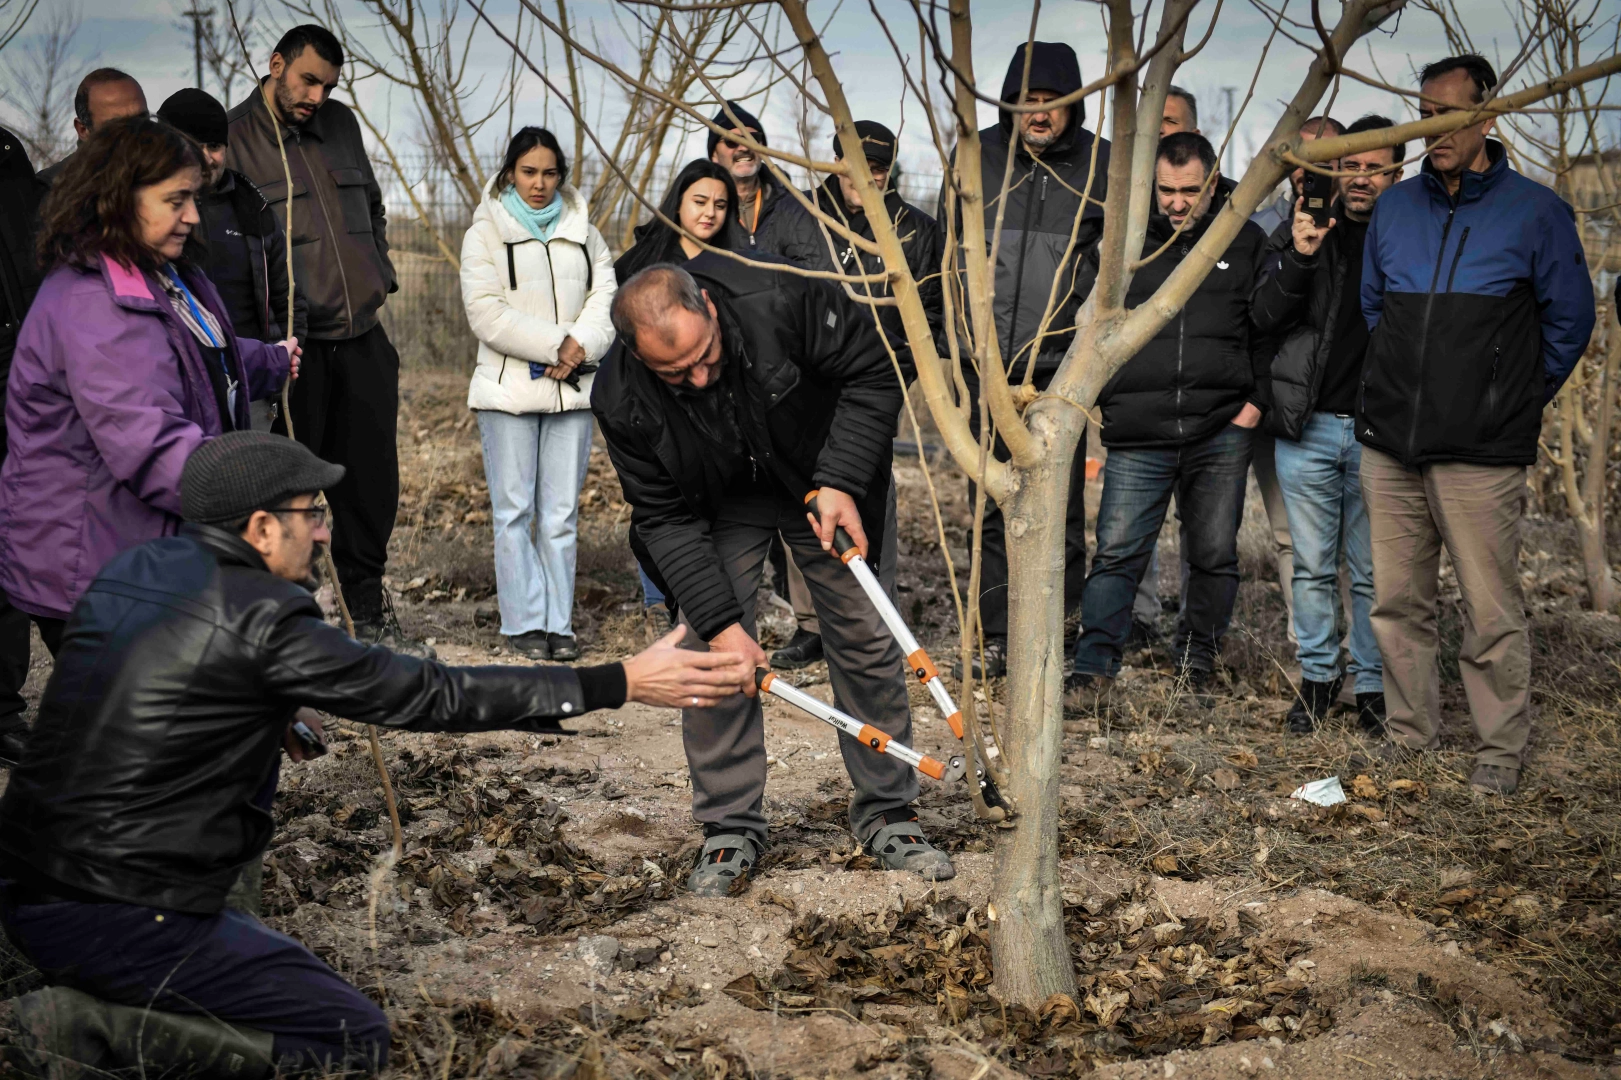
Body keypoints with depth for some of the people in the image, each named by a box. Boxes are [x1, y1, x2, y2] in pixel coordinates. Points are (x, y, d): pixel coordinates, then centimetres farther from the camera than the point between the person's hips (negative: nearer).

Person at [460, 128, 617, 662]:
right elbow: (486, 312, -8)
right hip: (508, 389, -3)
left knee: (561, 514, 3)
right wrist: (553, 345, -13)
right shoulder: (486, 232, 3)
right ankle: (523, 622, 4)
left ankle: (559, 623, 8)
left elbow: (607, 296, 7)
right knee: (514, 511, -2)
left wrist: (581, 345, -11)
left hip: (572, 388, 3)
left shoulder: (582, 231, 15)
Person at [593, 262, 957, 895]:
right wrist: (720, 621, -28)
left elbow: (872, 374, -22)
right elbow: (666, 519, -20)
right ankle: (730, 826, 7)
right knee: (708, 649, -8)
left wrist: (840, 483, -30)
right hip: (718, 504, 0)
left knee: (866, 635, 2)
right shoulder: (623, 402, -29)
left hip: (822, 478, 0)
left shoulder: (779, 302, -36)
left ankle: (888, 813, 16)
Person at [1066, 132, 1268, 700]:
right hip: (1137, 435, 0)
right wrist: (1099, 398, 5)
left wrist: (1255, 402, 2)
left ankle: (1197, 663, 23)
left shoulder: (1245, 243, 8)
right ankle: (1095, 665, 4)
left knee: (1214, 556, 7)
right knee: (1117, 552, -4)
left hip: (1221, 432, 1)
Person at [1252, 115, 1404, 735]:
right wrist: (1299, 259, -16)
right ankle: (1318, 676, 21)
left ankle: (1374, 684, 17)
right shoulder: (1303, 229, 6)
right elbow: (1264, 318, -2)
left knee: (1374, 572, 6)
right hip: (1308, 428, 1)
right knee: (1313, 566, 9)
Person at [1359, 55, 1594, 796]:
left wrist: (1517, 398, 12)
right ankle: (1409, 734, 23)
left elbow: (1569, 320, 6)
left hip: (1480, 454, -4)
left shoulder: (1535, 212, -2)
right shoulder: (1395, 208, 10)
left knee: (1491, 613, -1)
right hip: (1389, 445, 4)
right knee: (1396, 603, 9)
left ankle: (1501, 751, 12)